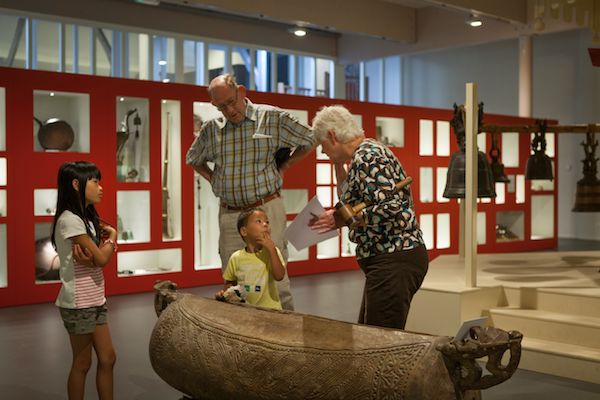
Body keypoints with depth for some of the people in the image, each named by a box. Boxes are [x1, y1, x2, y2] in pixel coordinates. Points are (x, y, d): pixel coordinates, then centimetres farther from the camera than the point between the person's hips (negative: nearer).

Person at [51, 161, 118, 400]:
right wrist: (112, 236, 1)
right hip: (78, 303, -9)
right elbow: (101, 259, -17)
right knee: (82, 364, 4)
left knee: (107, 359, 11)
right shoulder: (70, 220, -17)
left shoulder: (87, 218, 12)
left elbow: (99, 256, 0)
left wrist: (87, 252, -22)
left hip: (95, 300, 9)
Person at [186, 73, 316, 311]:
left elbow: (309, 140, 8)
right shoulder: (211, 129, 9)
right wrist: (213, 179, 12)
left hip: (266, 209, -4)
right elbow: (192, 160, 27)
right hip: (229, 215, 4)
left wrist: (282, 167, 3)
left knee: (276, 280, -5)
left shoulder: (271, 117, -1)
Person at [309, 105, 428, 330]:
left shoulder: (367, 158, -14)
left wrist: (341, 219, -17)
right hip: (389, 262, 11)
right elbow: (349, 199, 29)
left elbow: (391, 208, -24)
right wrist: (338, 164, 19)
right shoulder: (367, 153, 17)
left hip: (394, 262, -11)